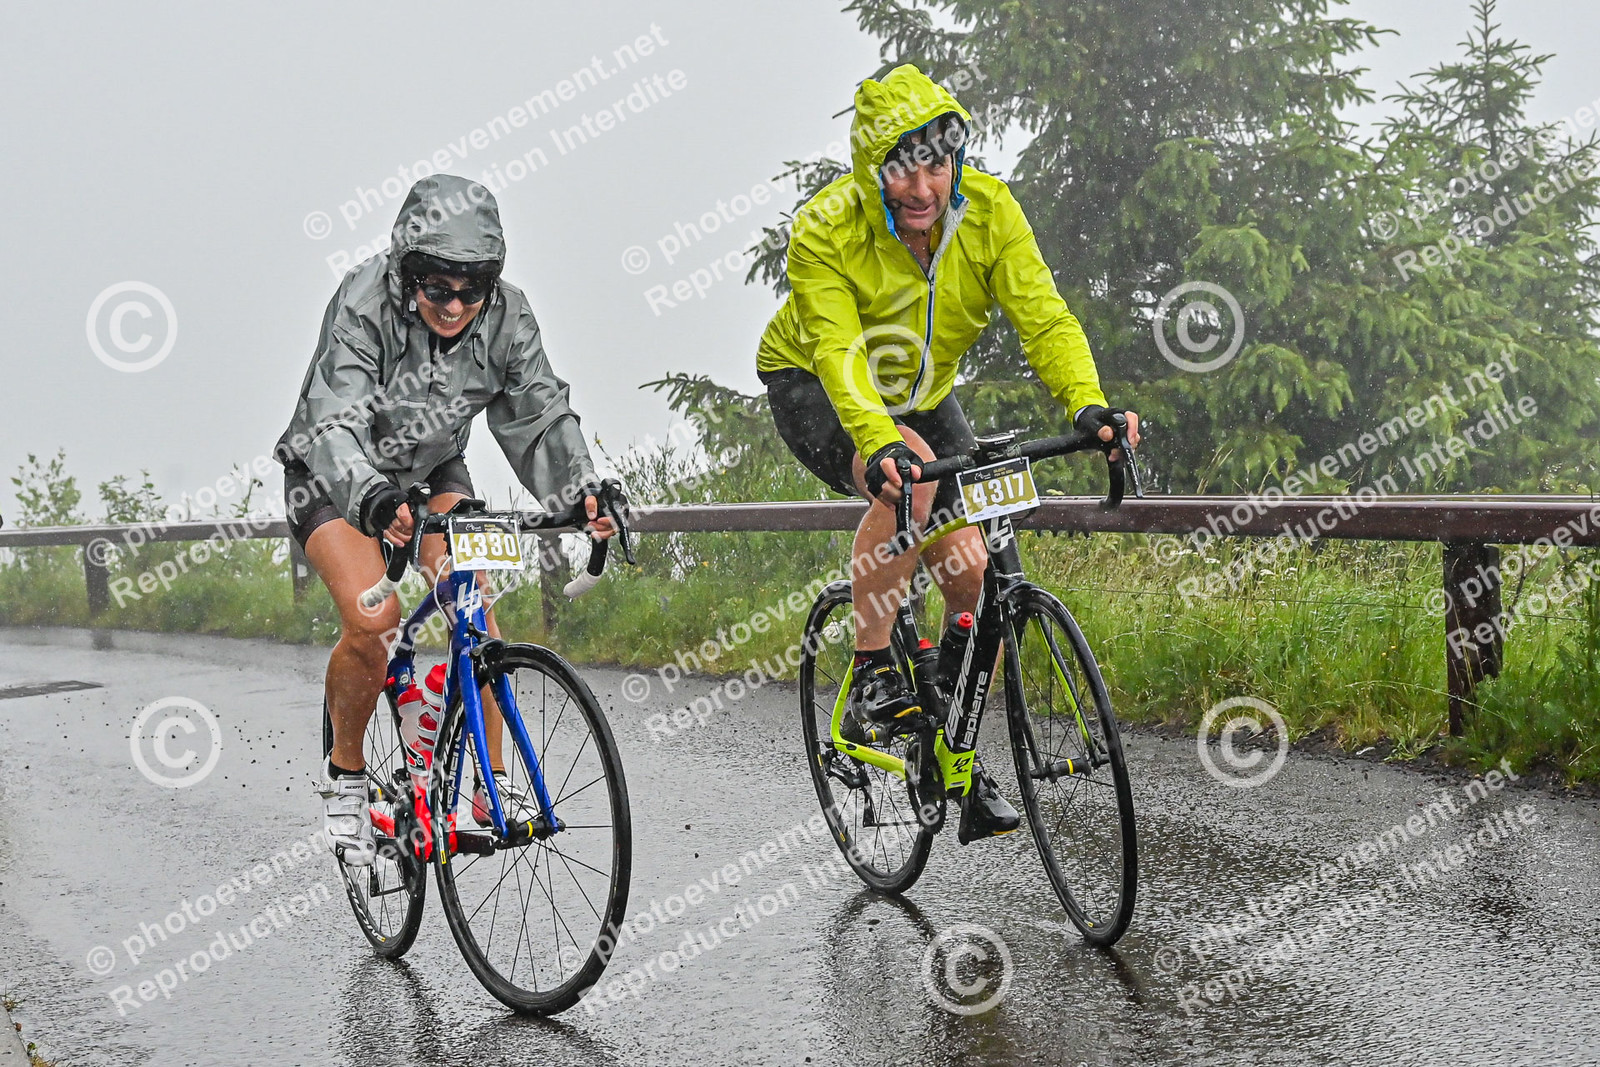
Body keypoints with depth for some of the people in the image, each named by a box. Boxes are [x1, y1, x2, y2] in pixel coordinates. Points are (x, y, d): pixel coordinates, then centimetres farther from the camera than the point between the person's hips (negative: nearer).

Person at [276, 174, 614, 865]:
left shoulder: (505, 315, -18)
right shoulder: (364, 303, -30)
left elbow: (540, 415, -19)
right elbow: (335, 423, -41)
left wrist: (583, 490, -38)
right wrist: (375, 499, -60)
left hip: (431, 471, 4)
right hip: (335, 476, -3)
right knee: (372, 620, -24)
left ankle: (491, 784, -7)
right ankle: (345, 775, 0)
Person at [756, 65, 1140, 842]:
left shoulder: (988, 211, -20)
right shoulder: (826, 230, -29)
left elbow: (1043, 315, -28)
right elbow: (838, 352, -40)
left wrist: (1086, 402, -46)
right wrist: (879, 443, -58)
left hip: (920, 393, 4)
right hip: (813, 388, -4)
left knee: (972, 573, -10)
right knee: (908, 474, -37)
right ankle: (871, 679, -23)